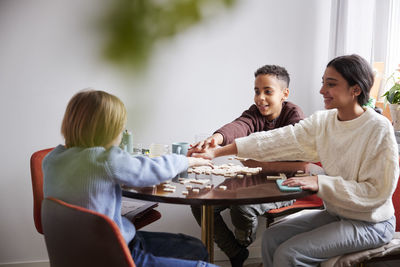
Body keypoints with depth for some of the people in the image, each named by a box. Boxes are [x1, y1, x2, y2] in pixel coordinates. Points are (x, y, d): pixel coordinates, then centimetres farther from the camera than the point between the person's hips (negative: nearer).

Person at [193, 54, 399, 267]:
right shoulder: (323, 121, -1)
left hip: (370, 223, -6)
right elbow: (277, 140, -7)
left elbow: (378, 191, -22)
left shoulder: (379, 129, -20)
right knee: (272, 238, 1)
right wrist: (217, 152, -13)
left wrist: (320, 183, -27)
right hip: (335, 213, 7)